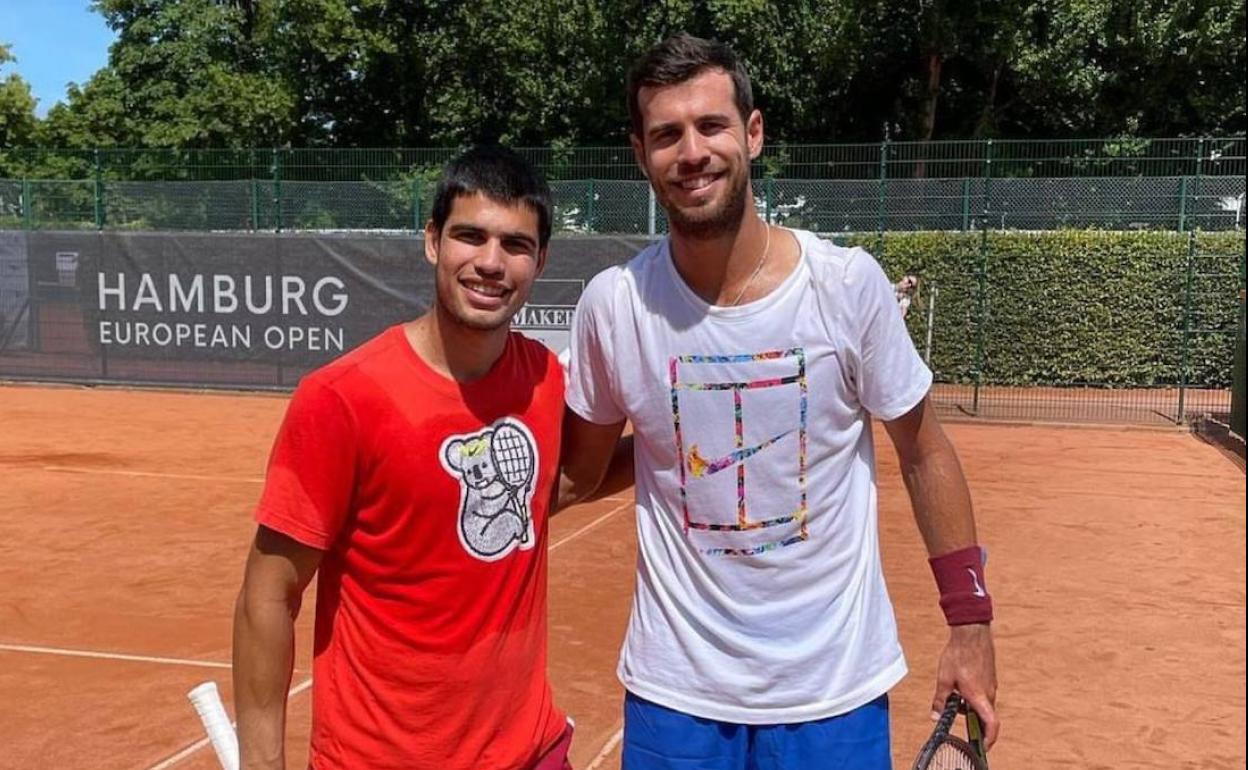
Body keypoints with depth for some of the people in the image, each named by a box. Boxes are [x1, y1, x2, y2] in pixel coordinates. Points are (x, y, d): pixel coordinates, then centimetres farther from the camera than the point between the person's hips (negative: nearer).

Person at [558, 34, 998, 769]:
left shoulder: (848, 283, -12)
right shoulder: (612, 302, -9)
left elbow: (926, 454, -1)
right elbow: (577, 472, 4)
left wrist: (971, 620, 0)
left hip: (835, 685, 0)